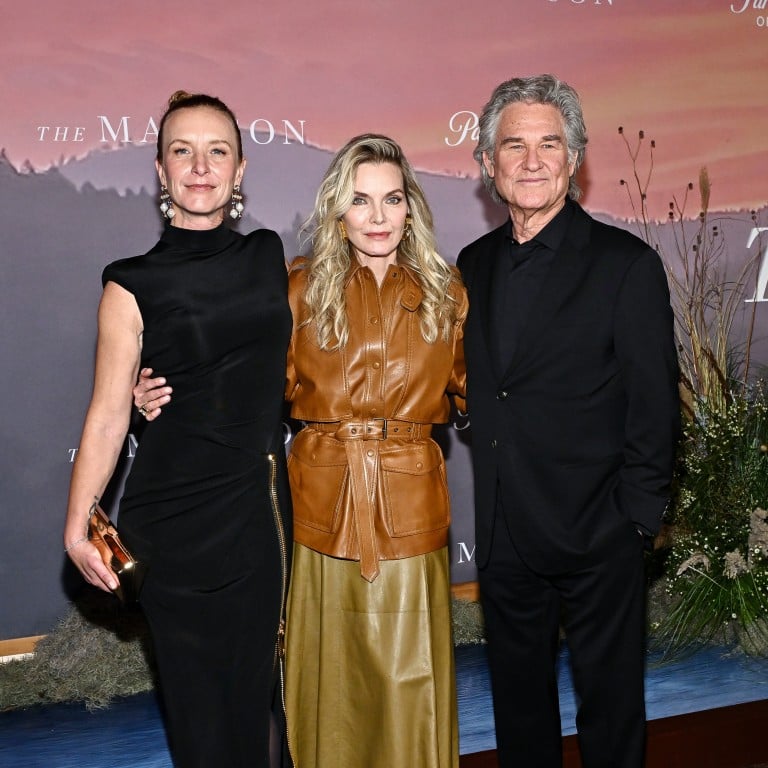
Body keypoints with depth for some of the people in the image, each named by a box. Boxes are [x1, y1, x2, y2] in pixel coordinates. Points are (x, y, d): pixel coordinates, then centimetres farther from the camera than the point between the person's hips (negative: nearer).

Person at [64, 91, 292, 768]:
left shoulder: (269, 257, 5)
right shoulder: (133, 286, -6)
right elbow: (108, 412, -7)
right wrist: (78, 525, -11)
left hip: (263, 505, 4)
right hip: (179, 513, -3)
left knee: (254, 686, 14)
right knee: (197, 697, 7)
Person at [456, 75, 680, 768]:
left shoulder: (626, 263, -10)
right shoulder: (475, 263, 6)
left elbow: (654, 407, -9)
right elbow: (478, 389, 11)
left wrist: (635, 520, -11)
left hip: (597, 536, -5)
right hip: (504, 535, 5)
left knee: (610, 707, 12)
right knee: (518, 698, 20)